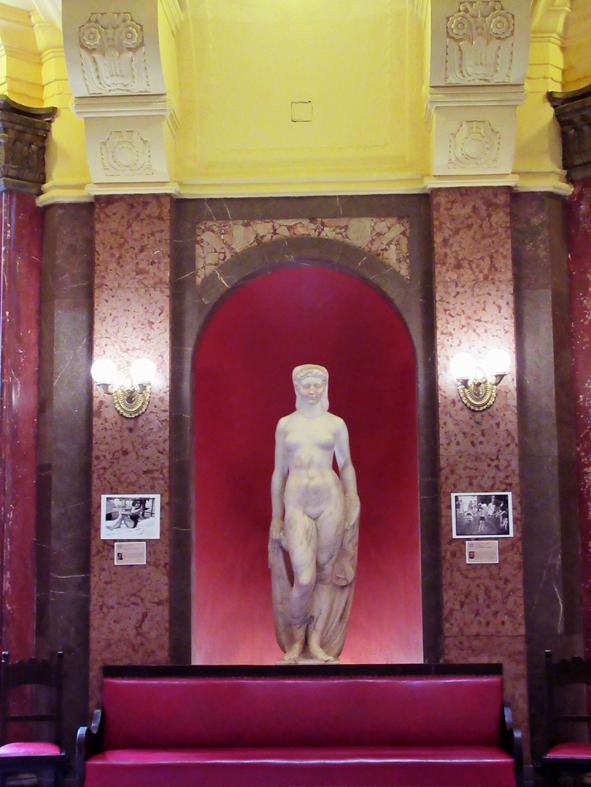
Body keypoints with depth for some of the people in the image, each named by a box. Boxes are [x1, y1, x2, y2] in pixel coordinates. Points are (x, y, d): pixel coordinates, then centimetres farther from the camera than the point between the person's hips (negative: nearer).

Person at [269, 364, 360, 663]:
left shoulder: (336, 424, 8)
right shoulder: (285, 424, 10)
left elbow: (346, 466, 14)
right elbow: (279, 472, 12)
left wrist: (353, 504, 7)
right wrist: (276, 517, 10)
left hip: (331, 500, 1)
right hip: (297, 503, -1)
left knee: (328, 573, 1)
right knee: (304, 578, -10)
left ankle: (316, 642, 12)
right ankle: (295, 641, 9)